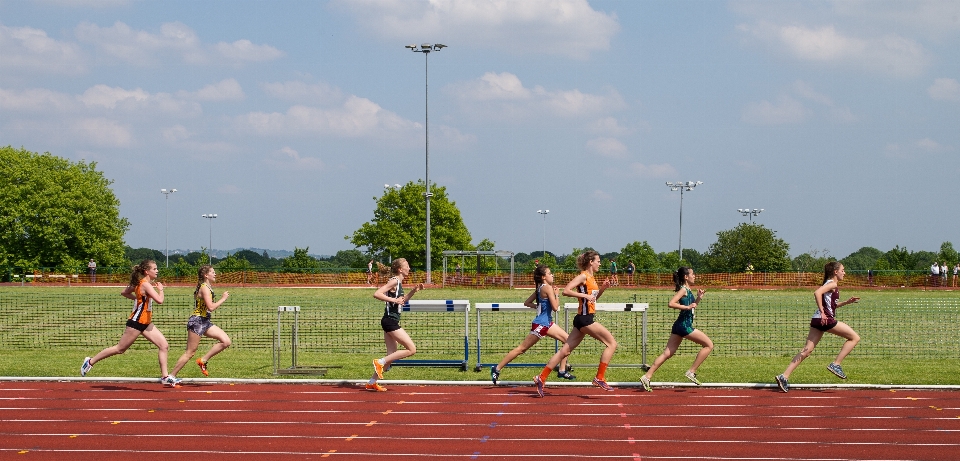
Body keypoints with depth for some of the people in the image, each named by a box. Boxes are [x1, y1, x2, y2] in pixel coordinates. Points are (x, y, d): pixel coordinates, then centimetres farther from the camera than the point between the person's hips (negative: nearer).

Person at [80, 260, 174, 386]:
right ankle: (90, 361, 17)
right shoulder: (145, 285, -19)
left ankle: (165, 377, 1)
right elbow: (160, 300, -31)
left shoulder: (140, 283, 9)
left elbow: (124, 292, 19)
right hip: (136, 322, -9)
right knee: (120, 349, 3)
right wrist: (160, 289, -11)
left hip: (145, 323, 9)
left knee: (164, 345, 0)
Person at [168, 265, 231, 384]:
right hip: (197, 321, -9)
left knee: (226, 341, -2)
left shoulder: (208, 287, 14)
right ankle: (172, 376, 4)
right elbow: (211, 307, -23)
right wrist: (223, 299, -13)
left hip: (205, 322, 9)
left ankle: (203, 361, 4)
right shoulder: (204, 288, -15)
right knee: (190, 352, -5)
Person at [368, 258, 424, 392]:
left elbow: (402, 301, 30)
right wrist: (393, 300, -25)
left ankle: (372, 382, 14)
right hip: (390, 321, -10)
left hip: (391, 321, 10)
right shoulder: (394, 281, -13)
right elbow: (377, 294, -23)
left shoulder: (399, 283, 15)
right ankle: (380, 362, -6)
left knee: (392, 355, 11)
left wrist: (414, 291, 18)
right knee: (411, 349, -9)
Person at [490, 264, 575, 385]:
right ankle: (497, 369, 3)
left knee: (568, 340, 9)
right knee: (522, 348, -4)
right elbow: (555, 307, -19)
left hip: (547, 323, 10)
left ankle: (562, 370, 12)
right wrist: (556, 294, -6)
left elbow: (527, 303, 15)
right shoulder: (547, 288, -17)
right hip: (540, 325, -10)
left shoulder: (540, 288, 10)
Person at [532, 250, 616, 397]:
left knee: (565, 351, 8)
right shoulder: (583, 276, -10)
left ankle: (541, 378, 10)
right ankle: (599, 378, -7)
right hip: (585, 318, -9)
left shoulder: (591, 278, 17)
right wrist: (584, 295, -22)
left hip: (584, 319, 9)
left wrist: (602, 288, 14)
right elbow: (566, 291, -19)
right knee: (611, 343, -8)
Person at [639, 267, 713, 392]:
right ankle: (691, 371, -2)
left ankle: (647, 377, 2)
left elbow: (691, 306, 28)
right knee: (709, 345, -3)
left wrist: (698, 298, 14)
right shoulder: (683, 289, -10)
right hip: (684, 325, -9)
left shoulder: (687, 290, 17)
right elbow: (671, 303, -22)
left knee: (667, 353, 7)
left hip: (679, 326, 9)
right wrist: (687, 307, -23)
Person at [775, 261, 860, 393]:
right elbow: (817, 292, -23)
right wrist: (822, 312, -23)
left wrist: (847, 302, 27)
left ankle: (784, 376, -5)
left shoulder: (830, 284, 24)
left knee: (807, 351, 3)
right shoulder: (832, 284, -5)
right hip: (827, 320, -9)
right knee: (855, 338, 2)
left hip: (818, 320, 9)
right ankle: (836, 364, -2)